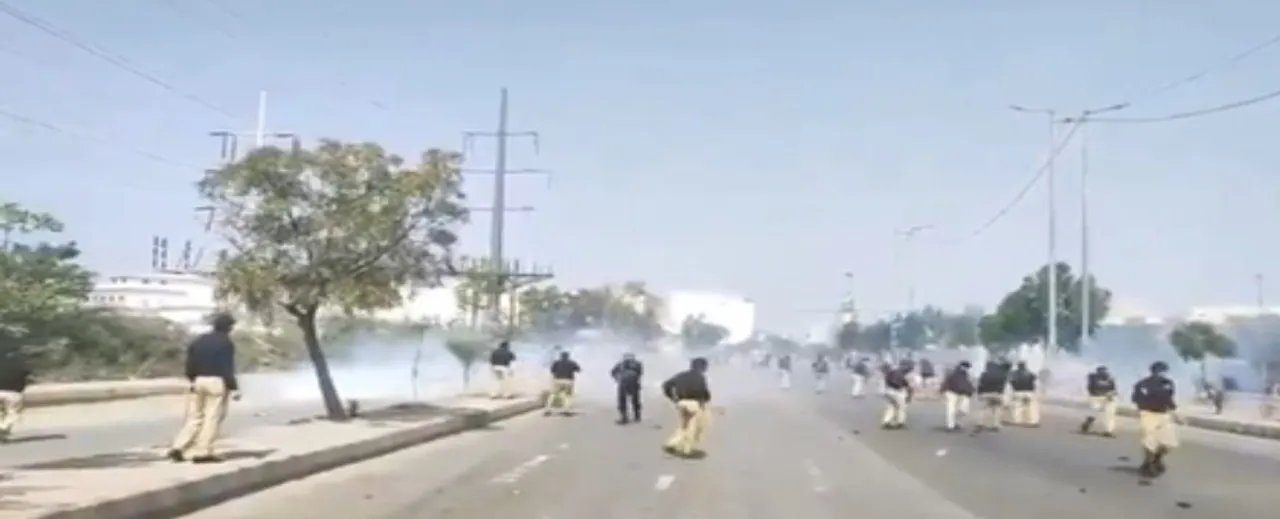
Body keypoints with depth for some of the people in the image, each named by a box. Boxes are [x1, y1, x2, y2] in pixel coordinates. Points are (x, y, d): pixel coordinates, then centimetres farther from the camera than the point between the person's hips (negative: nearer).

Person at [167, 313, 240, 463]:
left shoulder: (198, 341, 13)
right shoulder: (226, 343, -6)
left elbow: (190, 364, 13)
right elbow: (227, 369, -12)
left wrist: (192, 380, 27)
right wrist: (234, 388, -10)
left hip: (198, 381, 7)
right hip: (217, 382, -7)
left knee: (194, 416, 13)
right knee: (212, 418, -3)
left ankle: (178, 447, 2)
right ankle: (202, 452, -6)